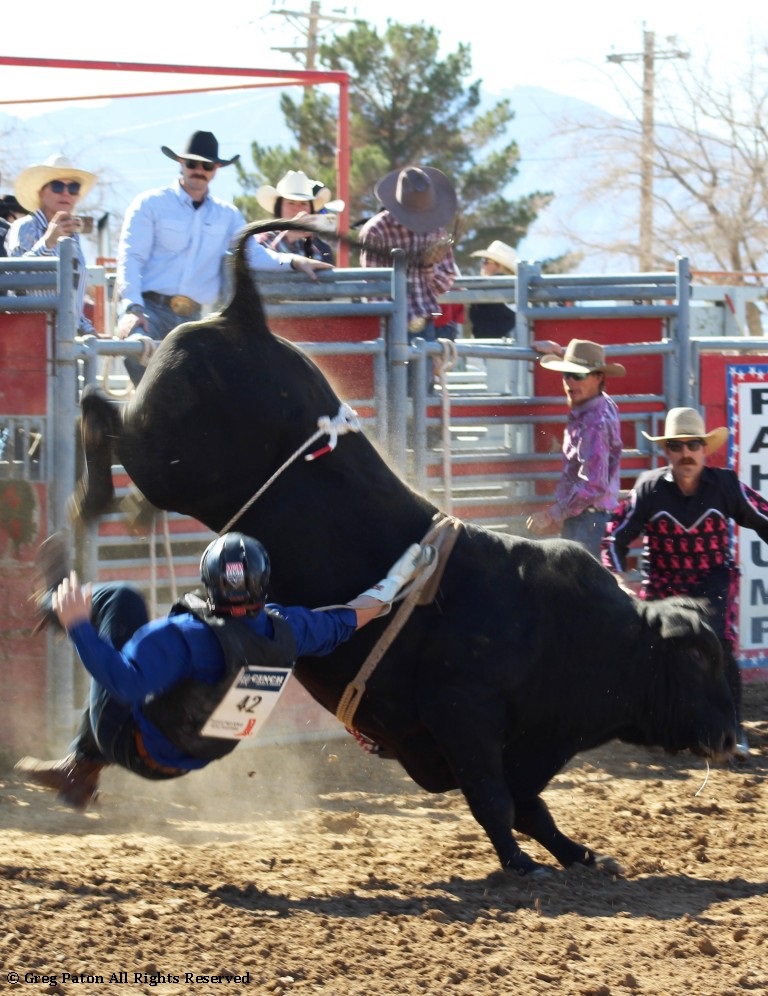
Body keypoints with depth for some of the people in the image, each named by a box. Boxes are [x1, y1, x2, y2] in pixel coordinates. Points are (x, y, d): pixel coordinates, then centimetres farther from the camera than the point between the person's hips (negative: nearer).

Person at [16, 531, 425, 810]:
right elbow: (351, 617, 4)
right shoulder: (284, 631, -13)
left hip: (129, 744, -6)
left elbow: (124, 683, -41)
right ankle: (81, 769, 43)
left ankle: (61, 600, 24)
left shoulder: (186, 637, -31)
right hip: (180, 762, 6)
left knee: (121, 599, -2)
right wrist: (396, 579, 19)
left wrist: (78, 625, -35)